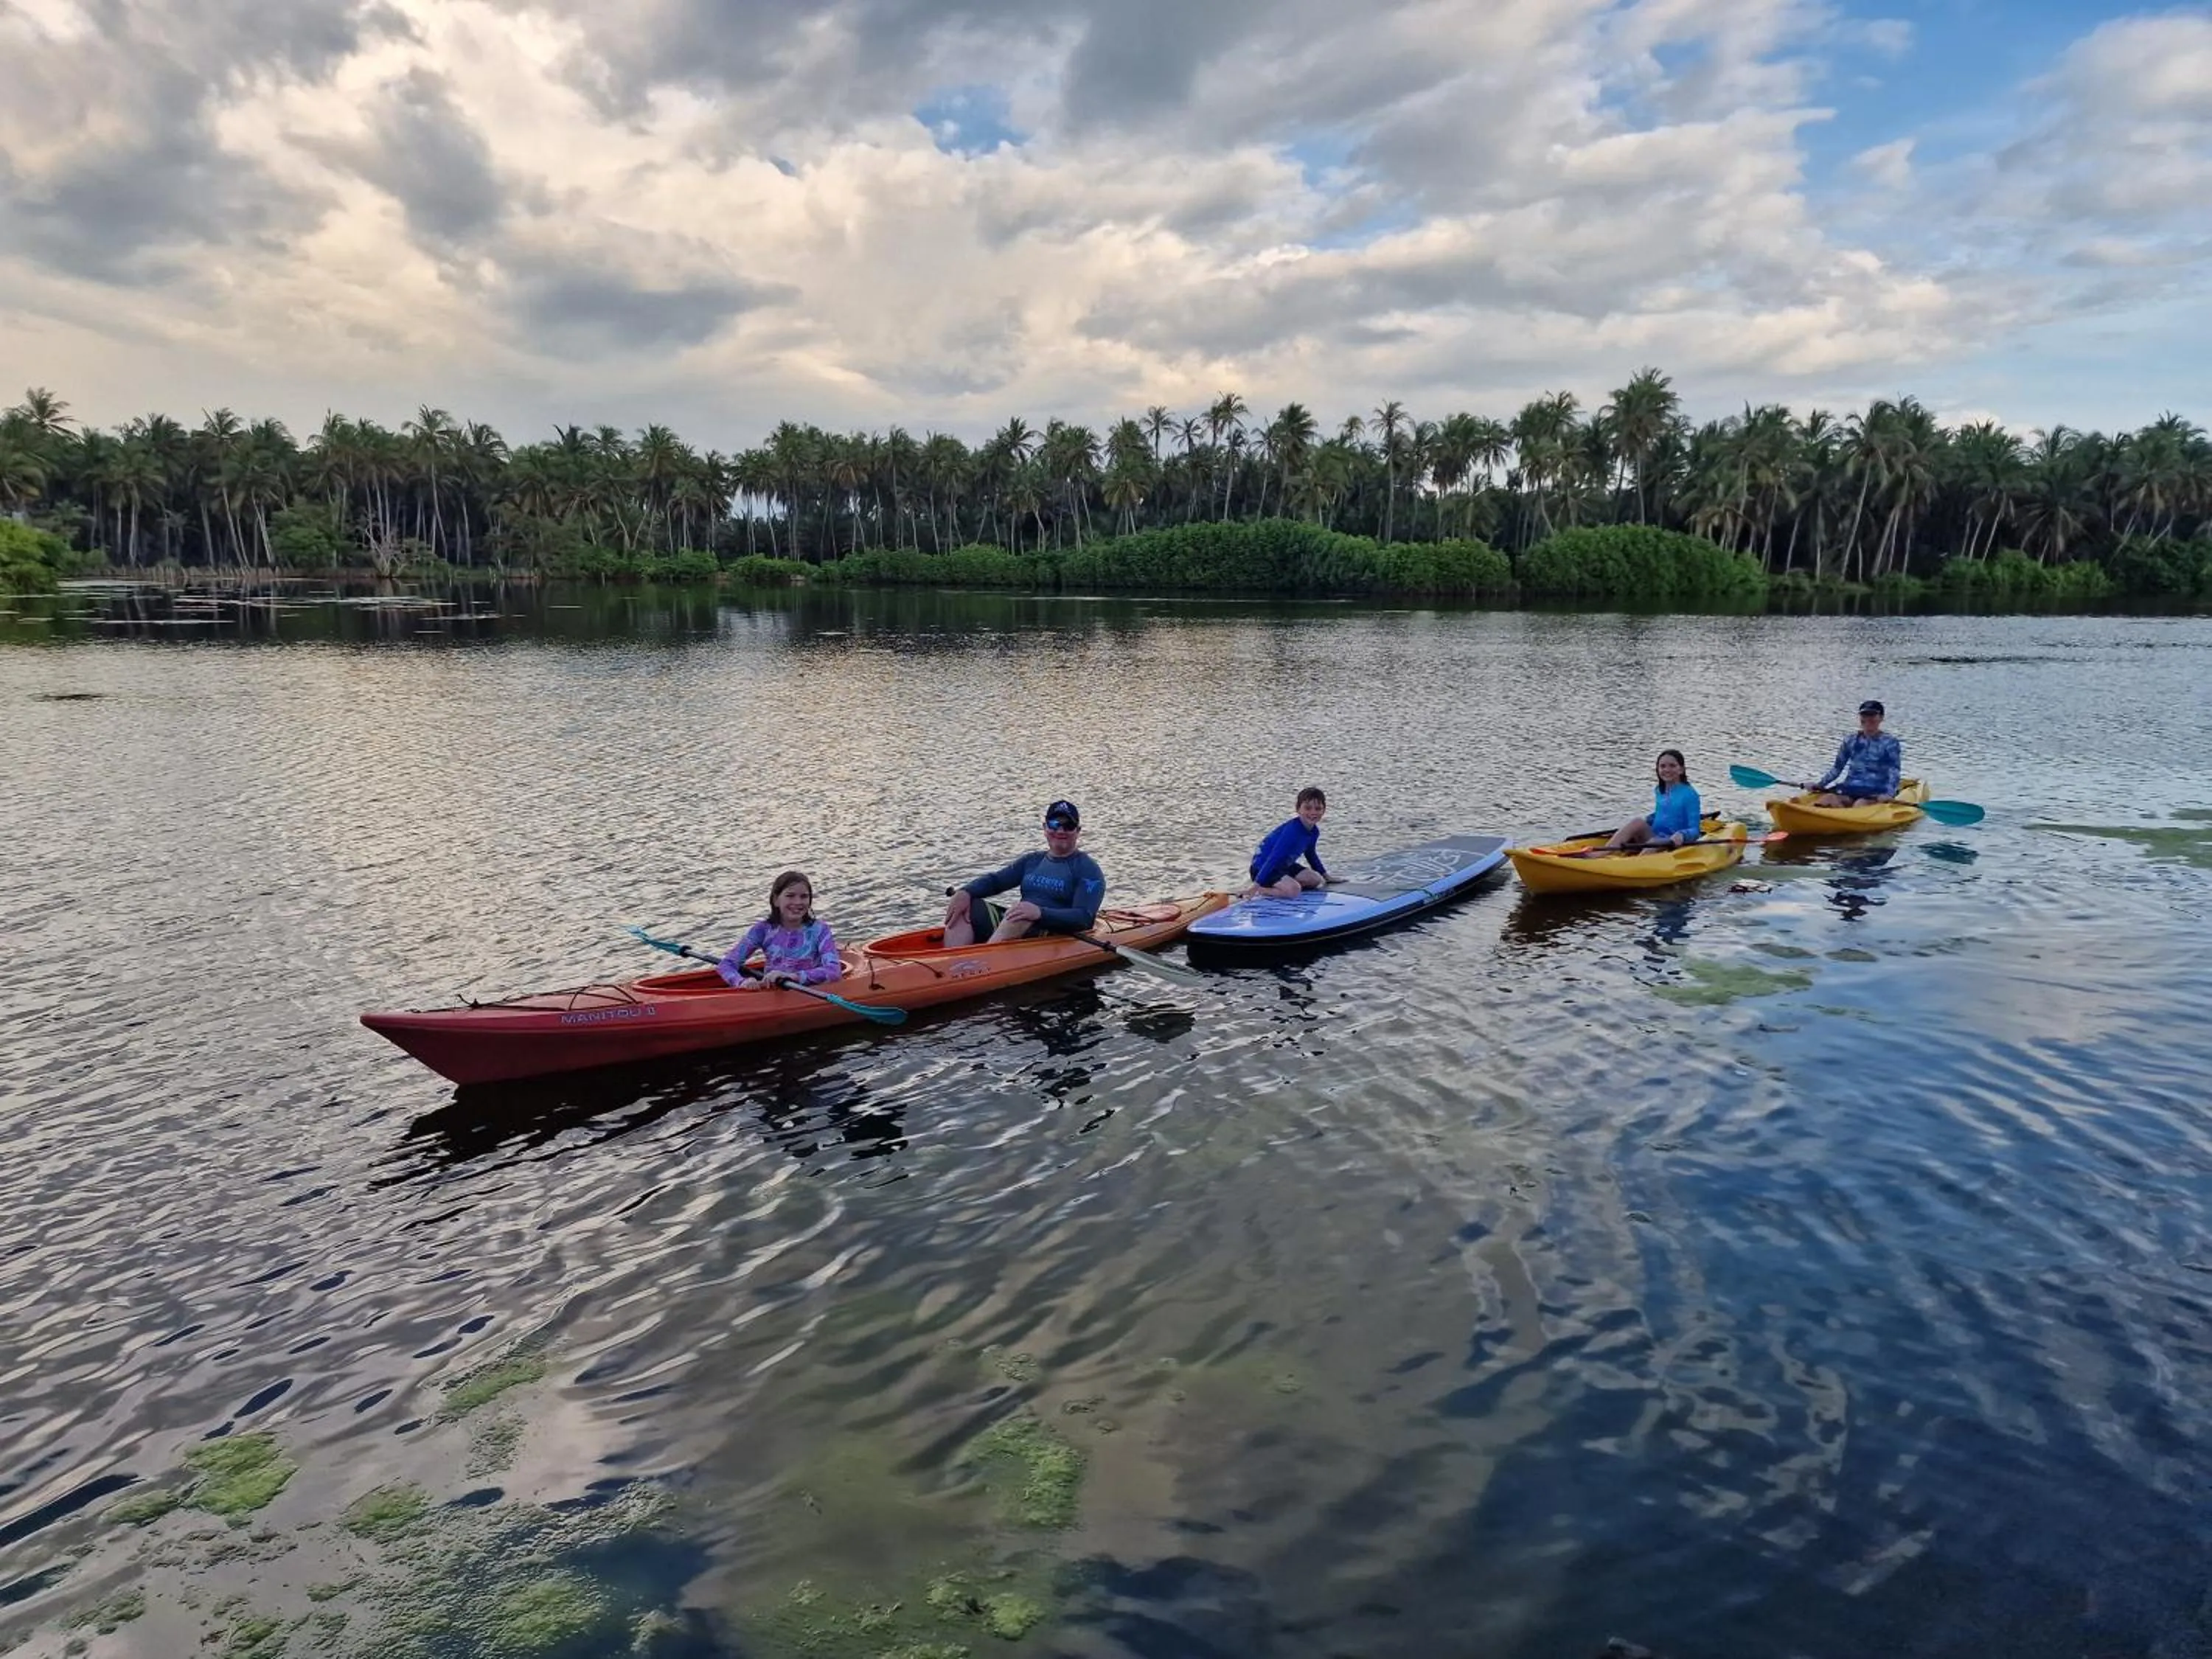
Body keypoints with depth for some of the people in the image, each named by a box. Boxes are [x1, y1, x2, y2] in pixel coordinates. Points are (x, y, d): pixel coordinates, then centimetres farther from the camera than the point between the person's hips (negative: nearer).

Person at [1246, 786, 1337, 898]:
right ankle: (1260, 891, -11)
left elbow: (1311, 854, 21)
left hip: (1284, 865, 10)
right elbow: (1275, 857, -31)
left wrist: (1325, 875, 30)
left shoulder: (1314, 831, -1)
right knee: (1293, 891, -28)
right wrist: (1257, 884, -33)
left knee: (1316, 880, 6)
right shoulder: (1292, 830, -28)